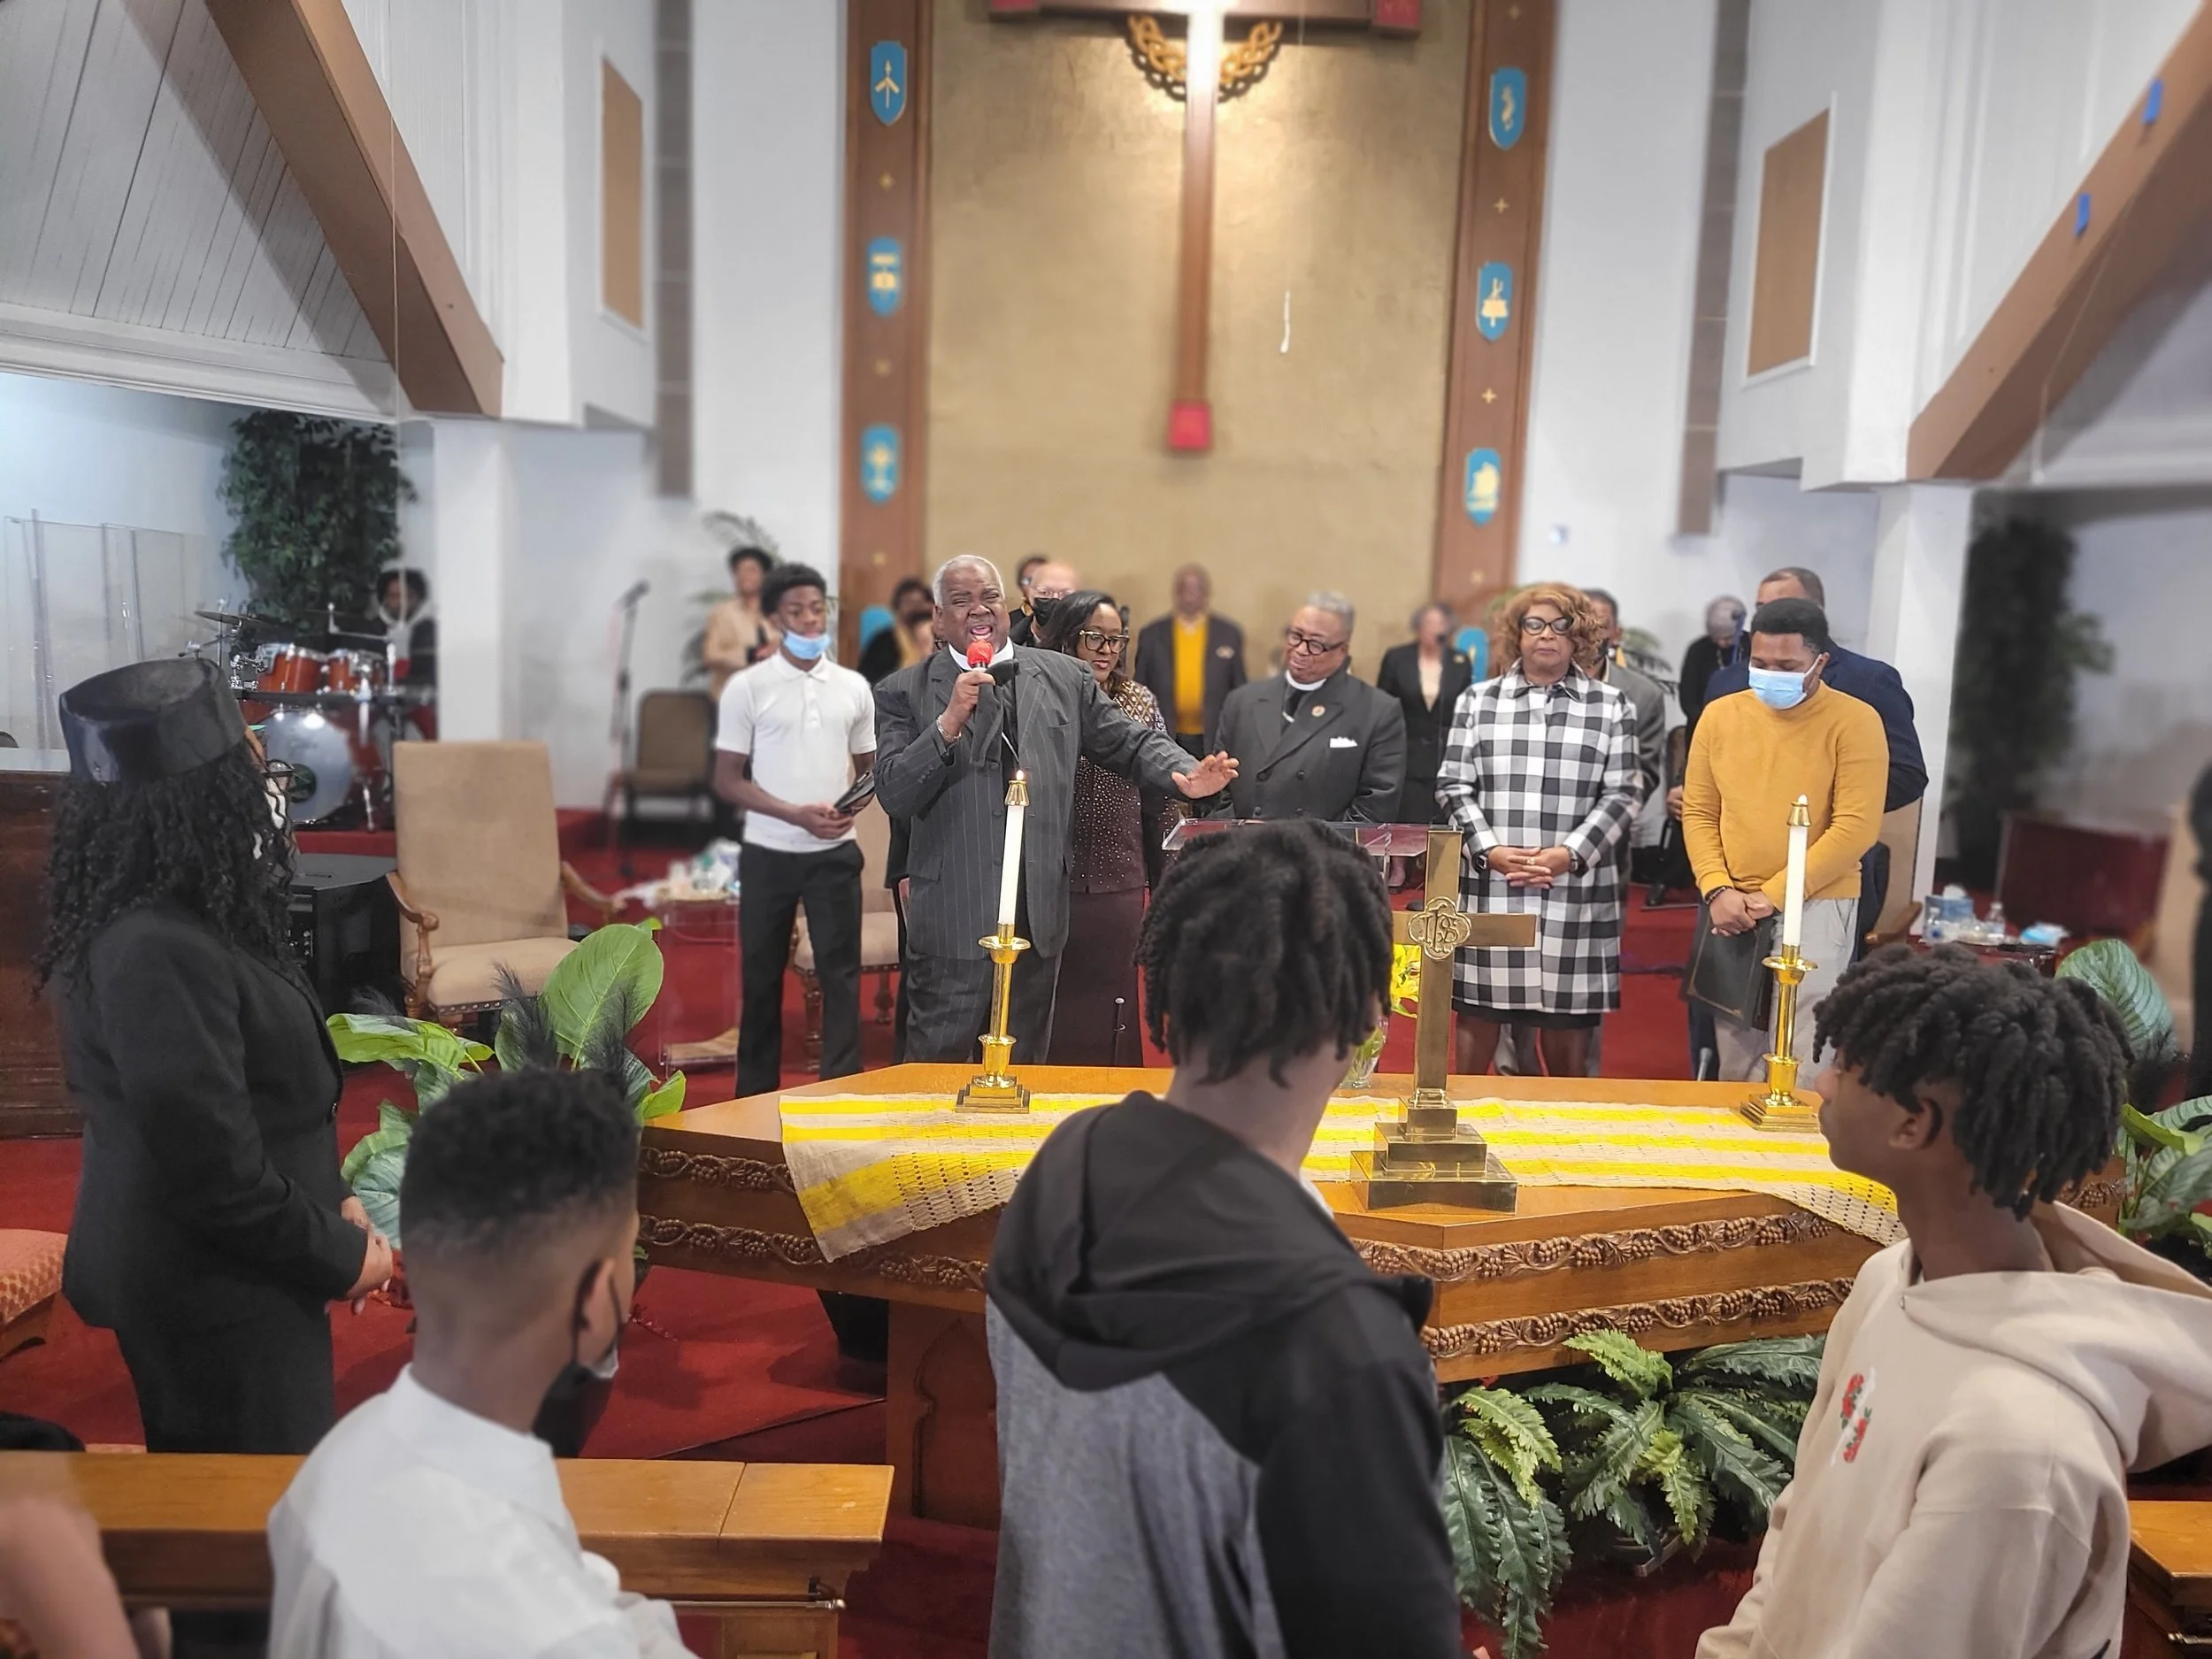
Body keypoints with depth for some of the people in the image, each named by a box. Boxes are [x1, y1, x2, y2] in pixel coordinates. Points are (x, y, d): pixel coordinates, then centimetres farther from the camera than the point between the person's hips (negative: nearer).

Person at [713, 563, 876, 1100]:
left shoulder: (854, 688, 5)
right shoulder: (747, 688, -3)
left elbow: (869, 768, 14)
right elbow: (727, 780, -4)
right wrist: (797, 814, -16)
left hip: (836, 852, 2)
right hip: (768, 852, -1)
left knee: (841, 972, -1)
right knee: (762, 976, 8)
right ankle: (756, 1095, 20)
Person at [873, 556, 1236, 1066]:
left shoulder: (1066, 677, 8)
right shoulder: (905, 693, 0)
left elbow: (1131, 744, 11)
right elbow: (893, 797, -7)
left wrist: (1186, 775, -10)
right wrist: (949, 723, -20)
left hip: (1039, 917, 3)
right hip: (952, 922, -3)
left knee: (1025, 1066, 16)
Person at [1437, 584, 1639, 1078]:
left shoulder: (1609, 705, 7)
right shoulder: (1477, 700, 8)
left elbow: (1620, 795, 2)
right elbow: (1453, 786, 4)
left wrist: (1569, 854, -11)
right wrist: (1491, 850, -10)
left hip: (1576, 888, 0)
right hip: (1489, 884, 1)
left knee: (1568, 1011, 5)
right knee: (1477, 1008, 6)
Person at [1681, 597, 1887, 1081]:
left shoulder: (1854, 721, -6)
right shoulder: (1720, 715, 6)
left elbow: (1856, 828, -12)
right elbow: (1698, 812, 8)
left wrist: (1773, 894, -15)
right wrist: (1718, 890, -7)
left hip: (1816, 908, -4)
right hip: (1732, 912, 4)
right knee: (1734, 1066, 11)